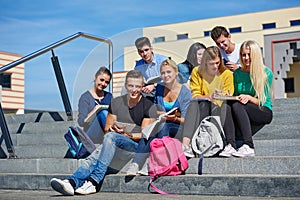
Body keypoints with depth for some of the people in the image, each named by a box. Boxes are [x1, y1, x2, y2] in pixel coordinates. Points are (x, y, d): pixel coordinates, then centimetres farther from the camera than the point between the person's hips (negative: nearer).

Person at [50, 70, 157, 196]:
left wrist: (127, 135, -19)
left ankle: (93, 181, -42)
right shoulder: (116, 103, 14)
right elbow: (107, 129, 17)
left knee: (111, 137, -33)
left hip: (138, 146, -4)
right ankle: (72, 182, -49)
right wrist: (112, 129, -7)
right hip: (114, 144, 4)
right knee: (95, 155, -28)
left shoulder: (149, 106, 2)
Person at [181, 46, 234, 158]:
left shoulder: (227, 74, 6)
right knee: (194, 103, -33)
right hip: (200, 111, 1)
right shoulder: (197, 72, 8)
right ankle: (185, 143, -49)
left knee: (205, 104, -33)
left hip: (219, 111, -1)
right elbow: (195, 95, -1)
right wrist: (209, 97, -21)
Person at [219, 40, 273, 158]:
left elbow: (263, 101, -3)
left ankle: (248, 147, -37)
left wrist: (249, 98, -21)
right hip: (242, 112, 4)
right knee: (225, 106, -28)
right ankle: (230, 146, -39)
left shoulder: (266, 73, -1)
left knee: (237, 105, -33)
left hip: (264, 112, -4)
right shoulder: (237, 73, 12)